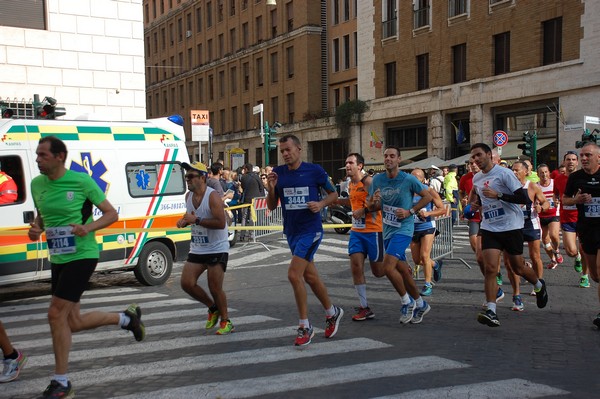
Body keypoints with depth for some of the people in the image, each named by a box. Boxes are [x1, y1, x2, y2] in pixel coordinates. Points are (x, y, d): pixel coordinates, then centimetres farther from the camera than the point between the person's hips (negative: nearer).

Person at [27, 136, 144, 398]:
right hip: (58, 259, 7)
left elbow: (111, 213, -6)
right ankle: (126, 318, 33)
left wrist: (88, 228, -23)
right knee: (72, 322, 9)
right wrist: (36, 228, -2)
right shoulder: (37, 184, 5)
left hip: (82, 256, -7)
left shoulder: (82, 181, -12)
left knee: (56, 314, -11)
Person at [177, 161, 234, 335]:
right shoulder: (188, 196, 7)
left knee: (215, 288, -6)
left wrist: (196, 220, -27)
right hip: (197, 249, 7)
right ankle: (213, 308, 21)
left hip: (217, 249, -7)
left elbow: (221, 223, -26)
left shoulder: (213, 196, -17)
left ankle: (225, 321, 15)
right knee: (186, 283, -2)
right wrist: (184, 221, 2)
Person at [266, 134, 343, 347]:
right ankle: (332, 312, 37)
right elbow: (271, 206, 7)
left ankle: (305, 327, -3)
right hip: (291, 231, 6)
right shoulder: (278, 173, 3)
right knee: (310, 276, 15)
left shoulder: (315, 170, -7)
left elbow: (333, 193, 5)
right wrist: (271, 188, -11)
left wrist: (321, 203, -14)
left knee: (294, 274, -16)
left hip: (311, 230, -6)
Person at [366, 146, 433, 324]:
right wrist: (373, 202, -13)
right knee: (402, 270, 13)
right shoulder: (377, 180, 3)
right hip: (387, 230, 6)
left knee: (388, 266, -19)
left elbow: (427, 196, -1)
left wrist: (410, 211, -11)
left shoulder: (409, 179, -11)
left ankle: (407, 302, 1)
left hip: (403, 229, -6)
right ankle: (420, 304, 30)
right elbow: (371, 208, 10)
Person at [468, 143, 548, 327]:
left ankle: (539, 286, 40)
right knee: (490, 268, -12)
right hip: (489, 228, 4)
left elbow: (523, 197, -16)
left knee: (518, 268, 7)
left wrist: (498, 195, -25)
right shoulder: (476, 178, 10)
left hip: (511, 227, -4)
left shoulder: (504, 173, -10)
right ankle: (491, 312, -16)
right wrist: (474, 203, 8)